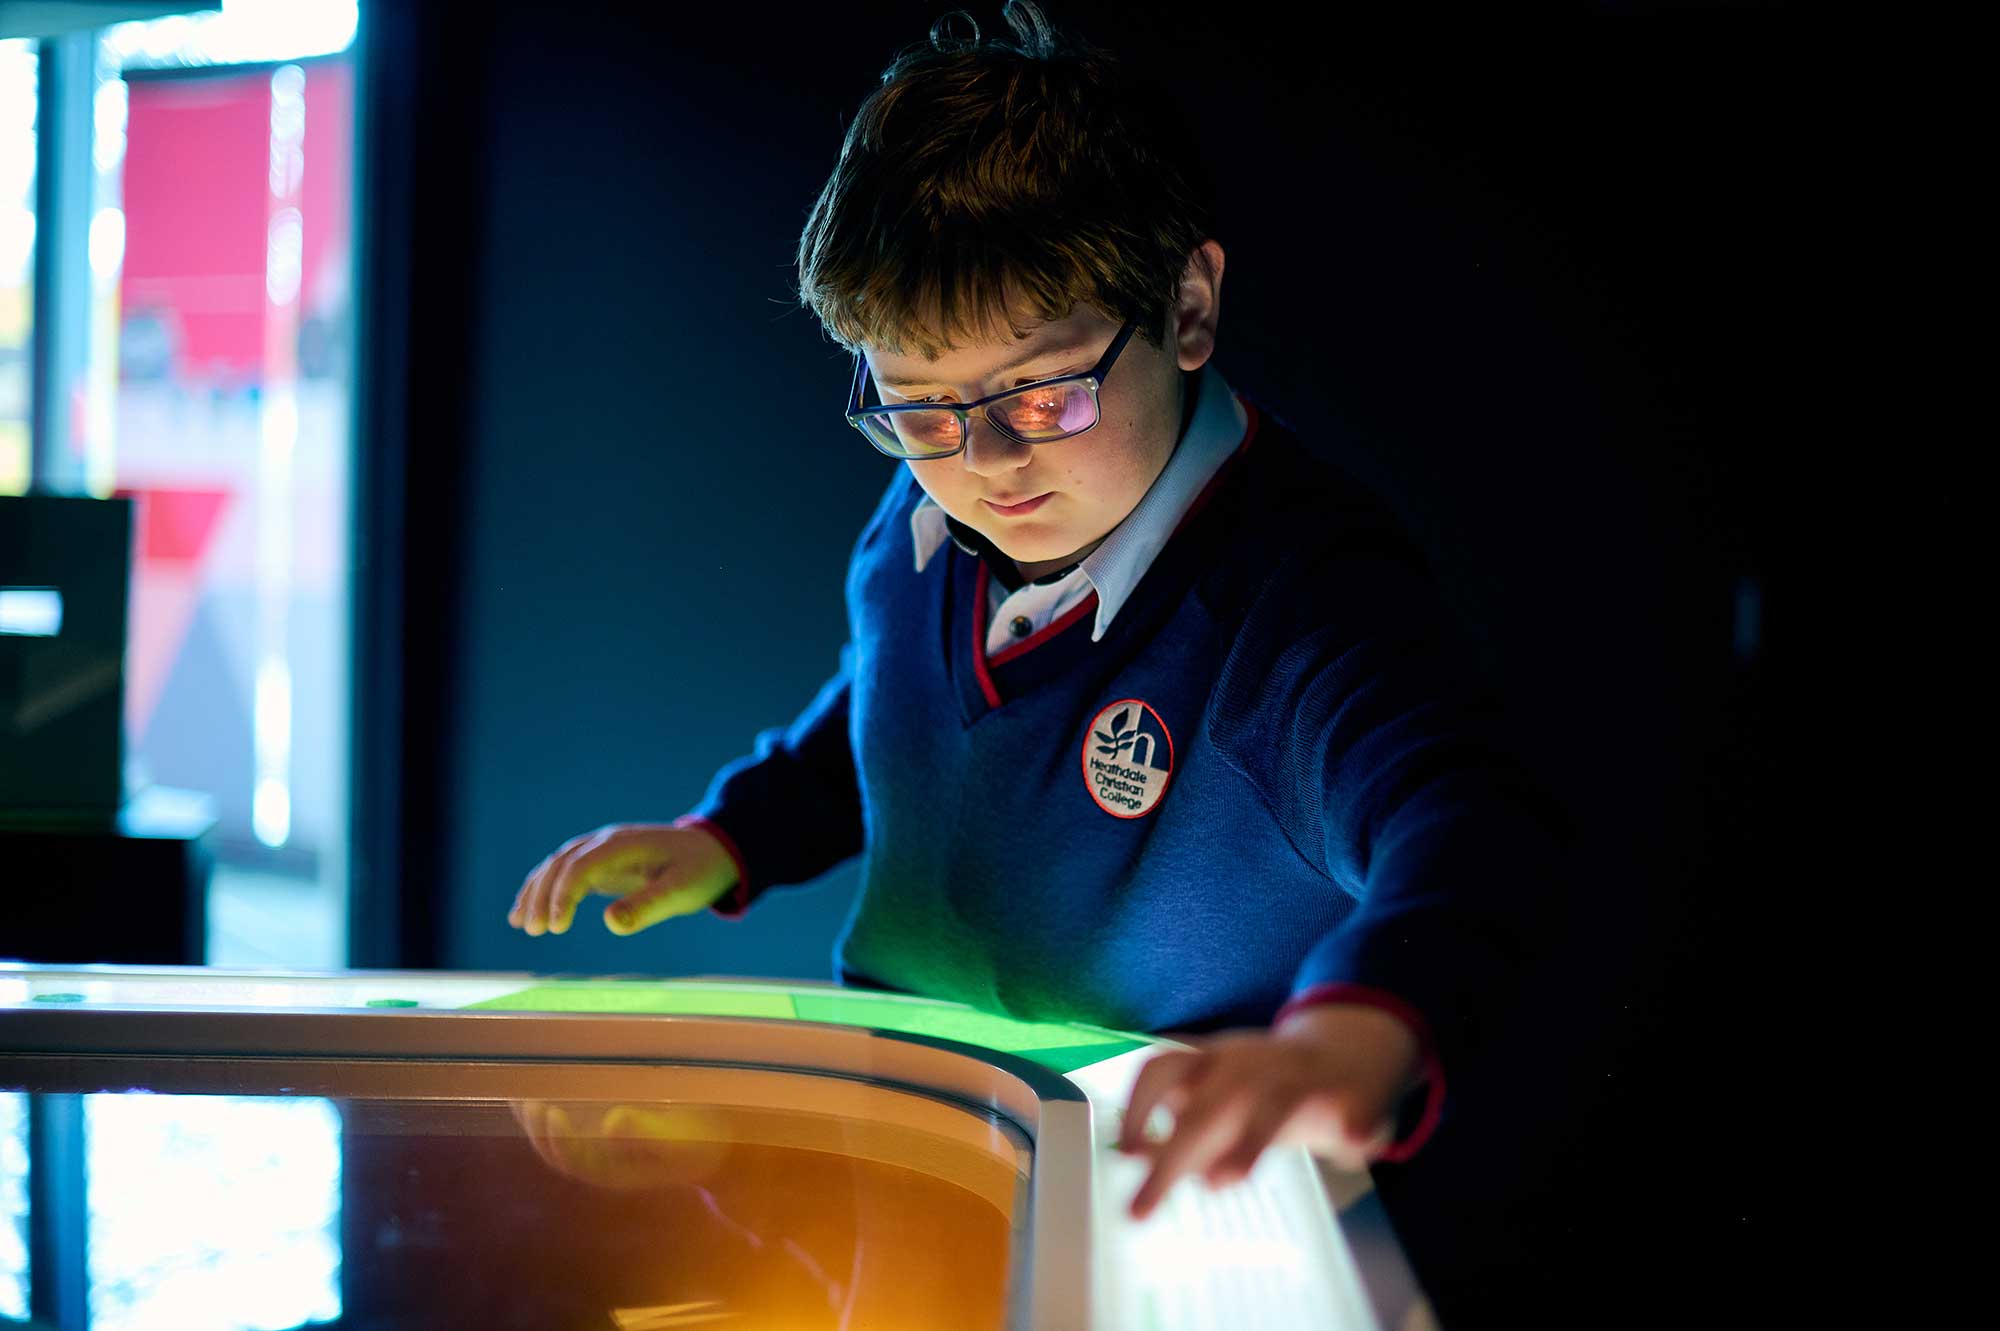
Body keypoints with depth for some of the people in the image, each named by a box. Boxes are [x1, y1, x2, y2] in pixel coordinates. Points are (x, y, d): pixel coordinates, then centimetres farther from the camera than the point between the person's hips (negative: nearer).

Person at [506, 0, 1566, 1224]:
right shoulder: (921, 526, 2)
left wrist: (1352, 1040, -66)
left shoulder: (1306, 587, -25)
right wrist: (726, 842, 9)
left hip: (1180, 1194, -5)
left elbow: (1466, 837, -45)